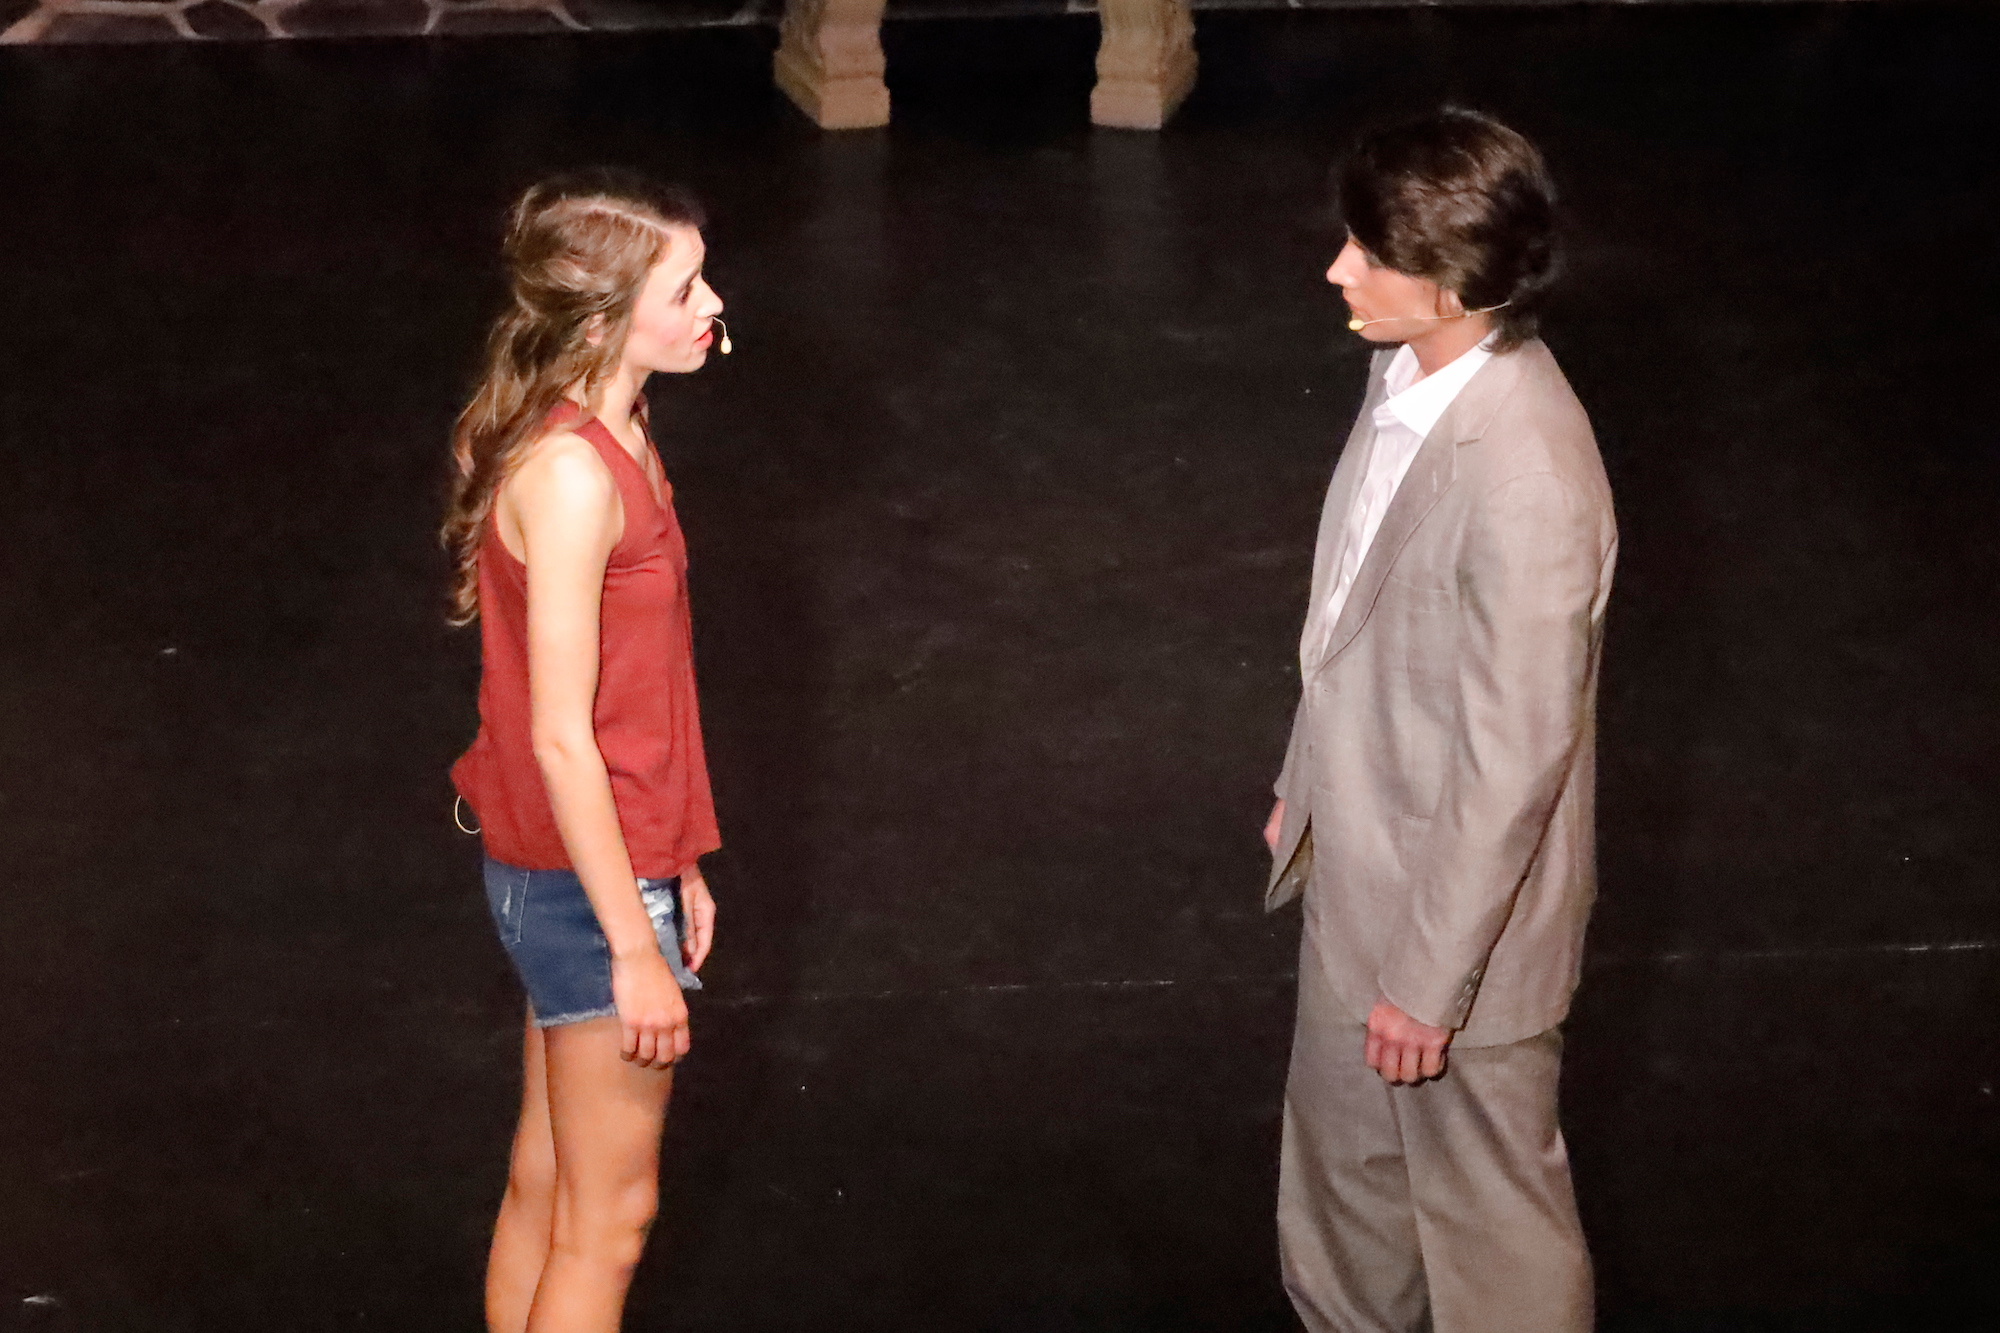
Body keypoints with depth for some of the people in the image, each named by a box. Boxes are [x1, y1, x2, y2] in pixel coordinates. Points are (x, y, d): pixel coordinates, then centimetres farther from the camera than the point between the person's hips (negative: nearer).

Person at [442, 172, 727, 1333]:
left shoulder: (609, 439, 5)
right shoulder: (569, 475, -24)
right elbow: (559, 739, -23)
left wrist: (673, 871, 18)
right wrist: (635, 947, -20)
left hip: (615, 859, 9)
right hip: (587, 885, -9)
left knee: (547, 1188, 19)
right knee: (609, 1220, 3)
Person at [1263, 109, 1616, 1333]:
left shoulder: (1525, 478, -34)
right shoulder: (1413, 373, -6)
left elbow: (1512, 761, -27)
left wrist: (1432, 977, -20)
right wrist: (1308, 785, 20)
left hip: (1464, 904, -9)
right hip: (1360, 861, 9)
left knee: (1487, 1209, 14)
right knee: (1344, 1159, 29)